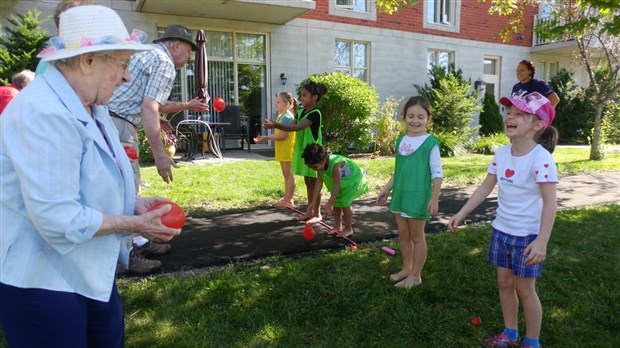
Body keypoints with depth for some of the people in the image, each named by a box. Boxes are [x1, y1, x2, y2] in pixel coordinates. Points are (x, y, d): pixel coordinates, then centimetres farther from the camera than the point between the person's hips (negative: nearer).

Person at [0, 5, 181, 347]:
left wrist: (135, 203, 0)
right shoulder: (42, 113, -25)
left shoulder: (90, 107, 7)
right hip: (42, 284, -9)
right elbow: (57, 218, -29)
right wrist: (134, 224, -18)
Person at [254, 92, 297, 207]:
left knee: (289, 174, -2)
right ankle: (286, 198, 21)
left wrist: (266, 137, -15)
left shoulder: (287, 117, -15)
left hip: (287, 150, -10)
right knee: (286, 175, 14)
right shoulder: (280, 116, 14)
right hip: (282, 150, 10)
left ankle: (288, 200, 3)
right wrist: (265, 138, 5)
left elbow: (283, 135, -20)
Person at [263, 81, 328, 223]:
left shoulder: (315, 113, -17)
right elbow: (293, 127, 3)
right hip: (302, 151, 8)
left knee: (314, 182, 1)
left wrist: (275, 125, -34)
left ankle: (317, 213, 11)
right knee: (308, 182, 14)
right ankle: (310, 210, 25)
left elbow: (297, 127, -28)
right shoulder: (301, 112, 10)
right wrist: (275, 125, -13)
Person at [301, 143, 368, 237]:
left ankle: (348, 228, 0)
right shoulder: (321, 165, -16)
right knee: (336, 203, 5)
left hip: (353, 180, -8)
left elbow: (336, 186, -41)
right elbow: (319, 182, -12)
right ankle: (338, 226, 21)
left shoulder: (335, 164, -39)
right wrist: (314, 201, -13)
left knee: (344, 203, -13)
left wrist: (329, 204, -41)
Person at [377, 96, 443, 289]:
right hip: (400, 195, 6)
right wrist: (386, 189, 16)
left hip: (418, 197, -6)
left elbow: (437, 173, -12)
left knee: (417, 237, 6)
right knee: (403, 235, 16)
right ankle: (406, 268, 31)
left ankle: (415, 275, 19)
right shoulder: (401, 140, 7)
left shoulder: (430, 142, -11)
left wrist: (434, 199, -17)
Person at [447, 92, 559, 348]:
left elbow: (549, 202, -24)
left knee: (525, 289, 7)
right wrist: (461, 214, 4)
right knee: (504, 283, 17)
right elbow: (486, 187, 7)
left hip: (527, 235, -6)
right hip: (502, 230, 6)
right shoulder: (502, 153, -1)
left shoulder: (541, 157, -21)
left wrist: (542, 241, -31)